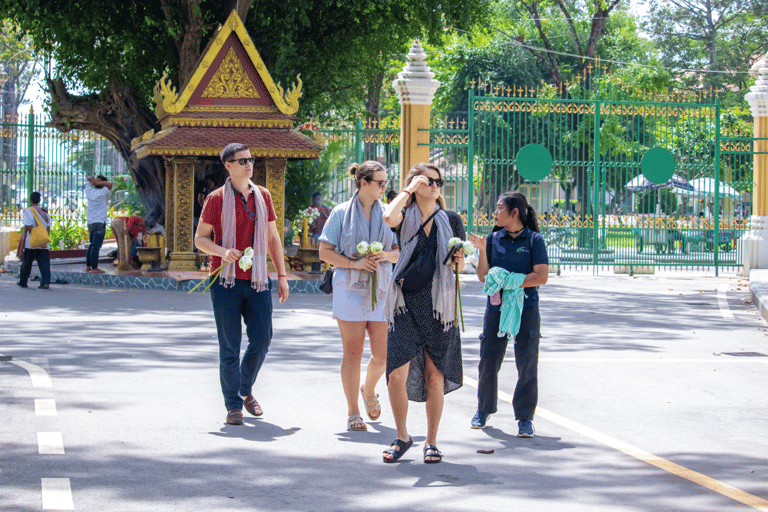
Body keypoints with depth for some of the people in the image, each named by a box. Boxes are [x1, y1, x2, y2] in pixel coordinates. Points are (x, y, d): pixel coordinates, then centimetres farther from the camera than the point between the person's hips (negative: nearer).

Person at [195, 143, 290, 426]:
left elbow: (272, 237, 16)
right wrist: (222, 251, -20)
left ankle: (246, 390, 24)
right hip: (227, 280, -4)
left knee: (262, 338, 0)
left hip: (257, 280, 4)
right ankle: (233, 405, 7)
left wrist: (282, 275, 11)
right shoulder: (217, 198, -1)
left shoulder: (263, 196, 11)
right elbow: (200, 238, 0)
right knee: (230, 345, -2)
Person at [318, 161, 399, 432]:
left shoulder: (388, 214, 10)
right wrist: (355, 263, -15)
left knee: (383, 355, 0)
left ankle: (369, 390, 31)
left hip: (381, 290, 3)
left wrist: (387, 255, -10)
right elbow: (325, 251, -2)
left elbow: (400, 251, 13)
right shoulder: (341, 213, 0)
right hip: (350, 290, -3)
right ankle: (353, 413, 9)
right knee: (353, 353, -1)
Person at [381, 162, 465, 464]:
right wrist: (409, 189, -8)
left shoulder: (451, 220, 10)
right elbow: (388, 217, -20)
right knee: (397, 373, -9)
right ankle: (402, 437, 11)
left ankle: (431, 442, 14)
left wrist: (458, 260, -9)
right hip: (406, 304, -1)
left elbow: (460, 263, 14)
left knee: (434, 375, 2)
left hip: (439, 304, 1)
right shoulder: (406, 217, 4)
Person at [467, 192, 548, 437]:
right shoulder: (494, 239, 7)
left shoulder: (534, 240, -2)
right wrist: (482, 251, -7)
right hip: (496, 307, 3)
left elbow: (541, 277, -10)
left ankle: (525, 418, 7)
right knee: (488, 362, 5)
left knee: (527, 365, -2)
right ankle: (484, 410, 24)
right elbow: (483, 277, 7)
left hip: (526, 309, -3)